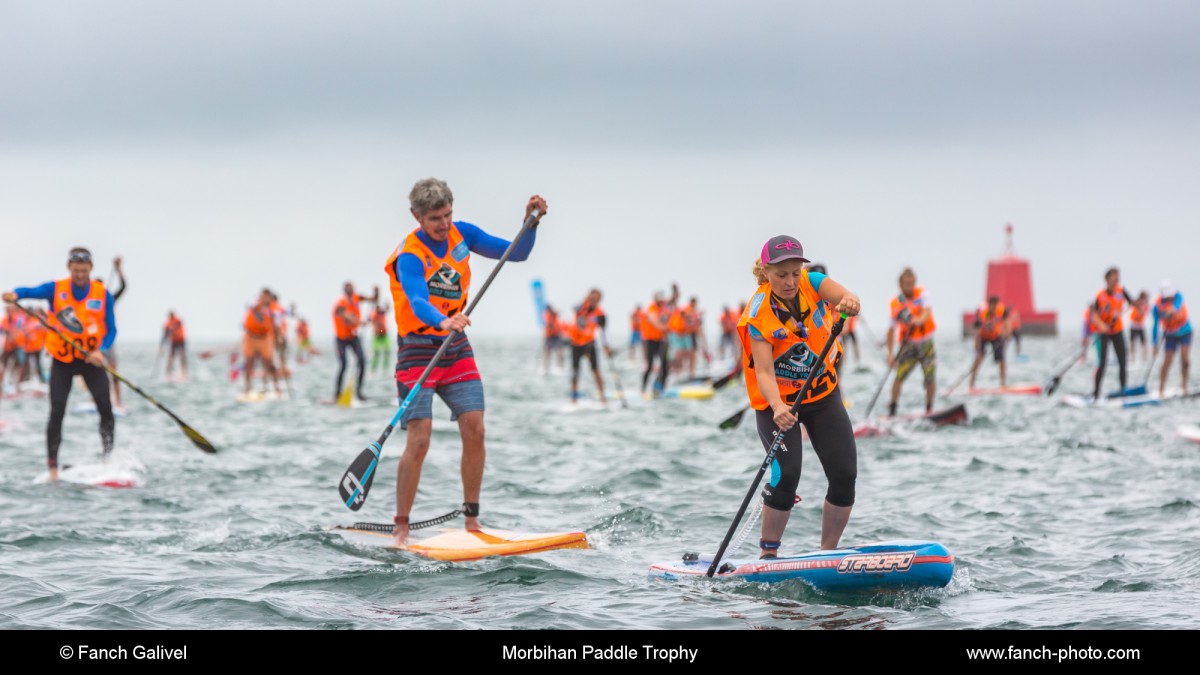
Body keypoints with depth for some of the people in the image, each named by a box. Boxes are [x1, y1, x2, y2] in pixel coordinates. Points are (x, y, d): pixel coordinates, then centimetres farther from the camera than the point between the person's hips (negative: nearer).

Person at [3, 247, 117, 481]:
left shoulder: (103, 295, -5)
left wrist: (101, 351, -24)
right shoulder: (56, 289, -7)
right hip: (62, 361, 0)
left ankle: (109, 459, -9)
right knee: (57, 413, -6)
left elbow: (111, 329, -5)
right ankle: (52, 467, 1)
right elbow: (32, 291, -24)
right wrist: (14, 294, -47)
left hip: (91, 359, 0)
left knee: (105, 406, -17)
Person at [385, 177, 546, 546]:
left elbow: (516, 253, 6)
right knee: (419, 440, -12)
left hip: (457, 349, 6)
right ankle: (401, 529, -5)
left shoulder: (462, 234, 0)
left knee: (474, 431, -4)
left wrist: (531, 222, -11)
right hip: (418, 351, -5)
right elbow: (418, 302, -36)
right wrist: (443, 322, -56)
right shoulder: (409, 257, -19)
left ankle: (471, 520, 6)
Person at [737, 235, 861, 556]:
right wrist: (777, 408, -49)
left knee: (845, 475, -5)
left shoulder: (812, 284, -13)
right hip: (777, 402, -4)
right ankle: (767, 554, -5)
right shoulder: (759, 315, -22)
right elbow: (764, 372, -31)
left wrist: (848, 302, -59)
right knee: (786, 475, -21)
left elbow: (842, 295, -34)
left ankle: (828, 554, 10)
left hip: (823, 395, 4)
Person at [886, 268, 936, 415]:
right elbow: (891, 330, -4)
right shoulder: (895, 303, -6)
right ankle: (892, 408, -7)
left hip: (926, 343, 0)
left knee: (930, 378, -3)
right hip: (908, 344, 0)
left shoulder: (921, 294, -8)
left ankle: (929, 409, 14)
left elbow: (927, 312, -25)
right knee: (900, 375, -15)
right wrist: (890, 353, -11)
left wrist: (919, 320, -49)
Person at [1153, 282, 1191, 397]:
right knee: (1167, 362, -6)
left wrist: (1173, 310, -68)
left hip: (1185, 332, 0)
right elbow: (1156, 325, -16)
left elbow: (1178, 305, -44)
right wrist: (1155, 344, -20)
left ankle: (1184, 387, 1)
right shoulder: (1158, 305, -19)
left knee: (1185, 359, -14)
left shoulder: (1178, 296, -20)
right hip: (1170, 335, 0)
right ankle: (1161, 391, -2)